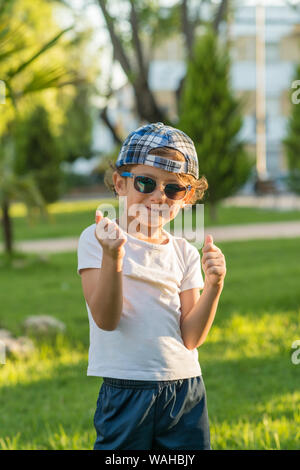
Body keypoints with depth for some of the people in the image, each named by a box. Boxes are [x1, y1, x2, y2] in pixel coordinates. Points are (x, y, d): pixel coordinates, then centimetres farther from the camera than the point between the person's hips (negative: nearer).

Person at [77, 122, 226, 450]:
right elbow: (105, 319, -14)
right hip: (125, 390, -3)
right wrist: (113, 257, -27)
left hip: (186, 388, 4)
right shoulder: (98, 239, -4)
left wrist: (214, 285, -15)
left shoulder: (184, 253, 7)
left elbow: (191, 337, -1)